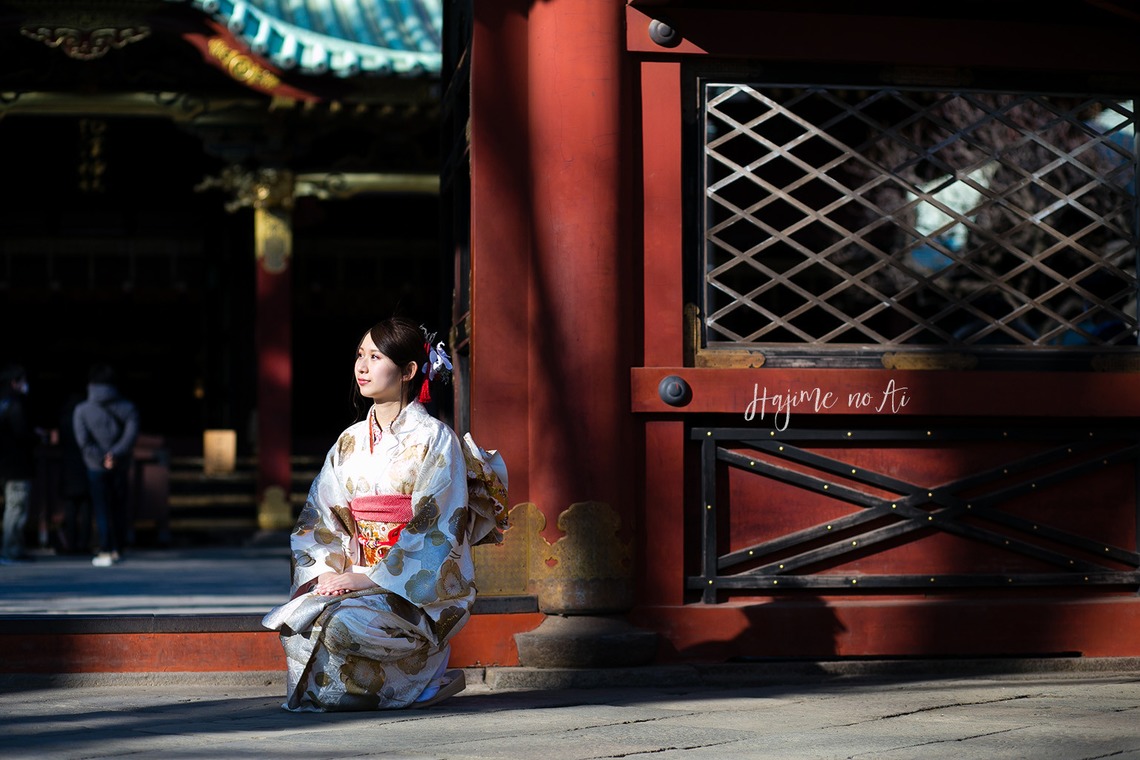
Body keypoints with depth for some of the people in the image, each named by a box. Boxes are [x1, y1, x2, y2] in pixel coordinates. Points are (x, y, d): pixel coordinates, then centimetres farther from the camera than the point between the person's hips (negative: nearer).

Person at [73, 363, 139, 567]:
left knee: (102, 510, 3)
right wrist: (115, 454, -19)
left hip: (96, 467, -2)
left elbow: (83, 441, -14)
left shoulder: (82, 410, -4)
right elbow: (131, 433, -14)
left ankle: (106, 552, 0)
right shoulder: (127, 407, 0)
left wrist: (102, 458, -13)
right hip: (121, 466, 2)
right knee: (119, 508, 14)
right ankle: (118, 550, 19)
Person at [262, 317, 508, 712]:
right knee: (297, 618, -24)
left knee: (342, 623, -31)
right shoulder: (350, 442, 13)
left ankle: (424, 677, -5)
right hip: (359, 580, 5)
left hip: (423, 593, -5)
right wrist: (325, 572, -9)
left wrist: (370, 579, -19)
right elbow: (319, 519, 11)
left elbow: (435, 533, -13)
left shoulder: (435, 439, -5)